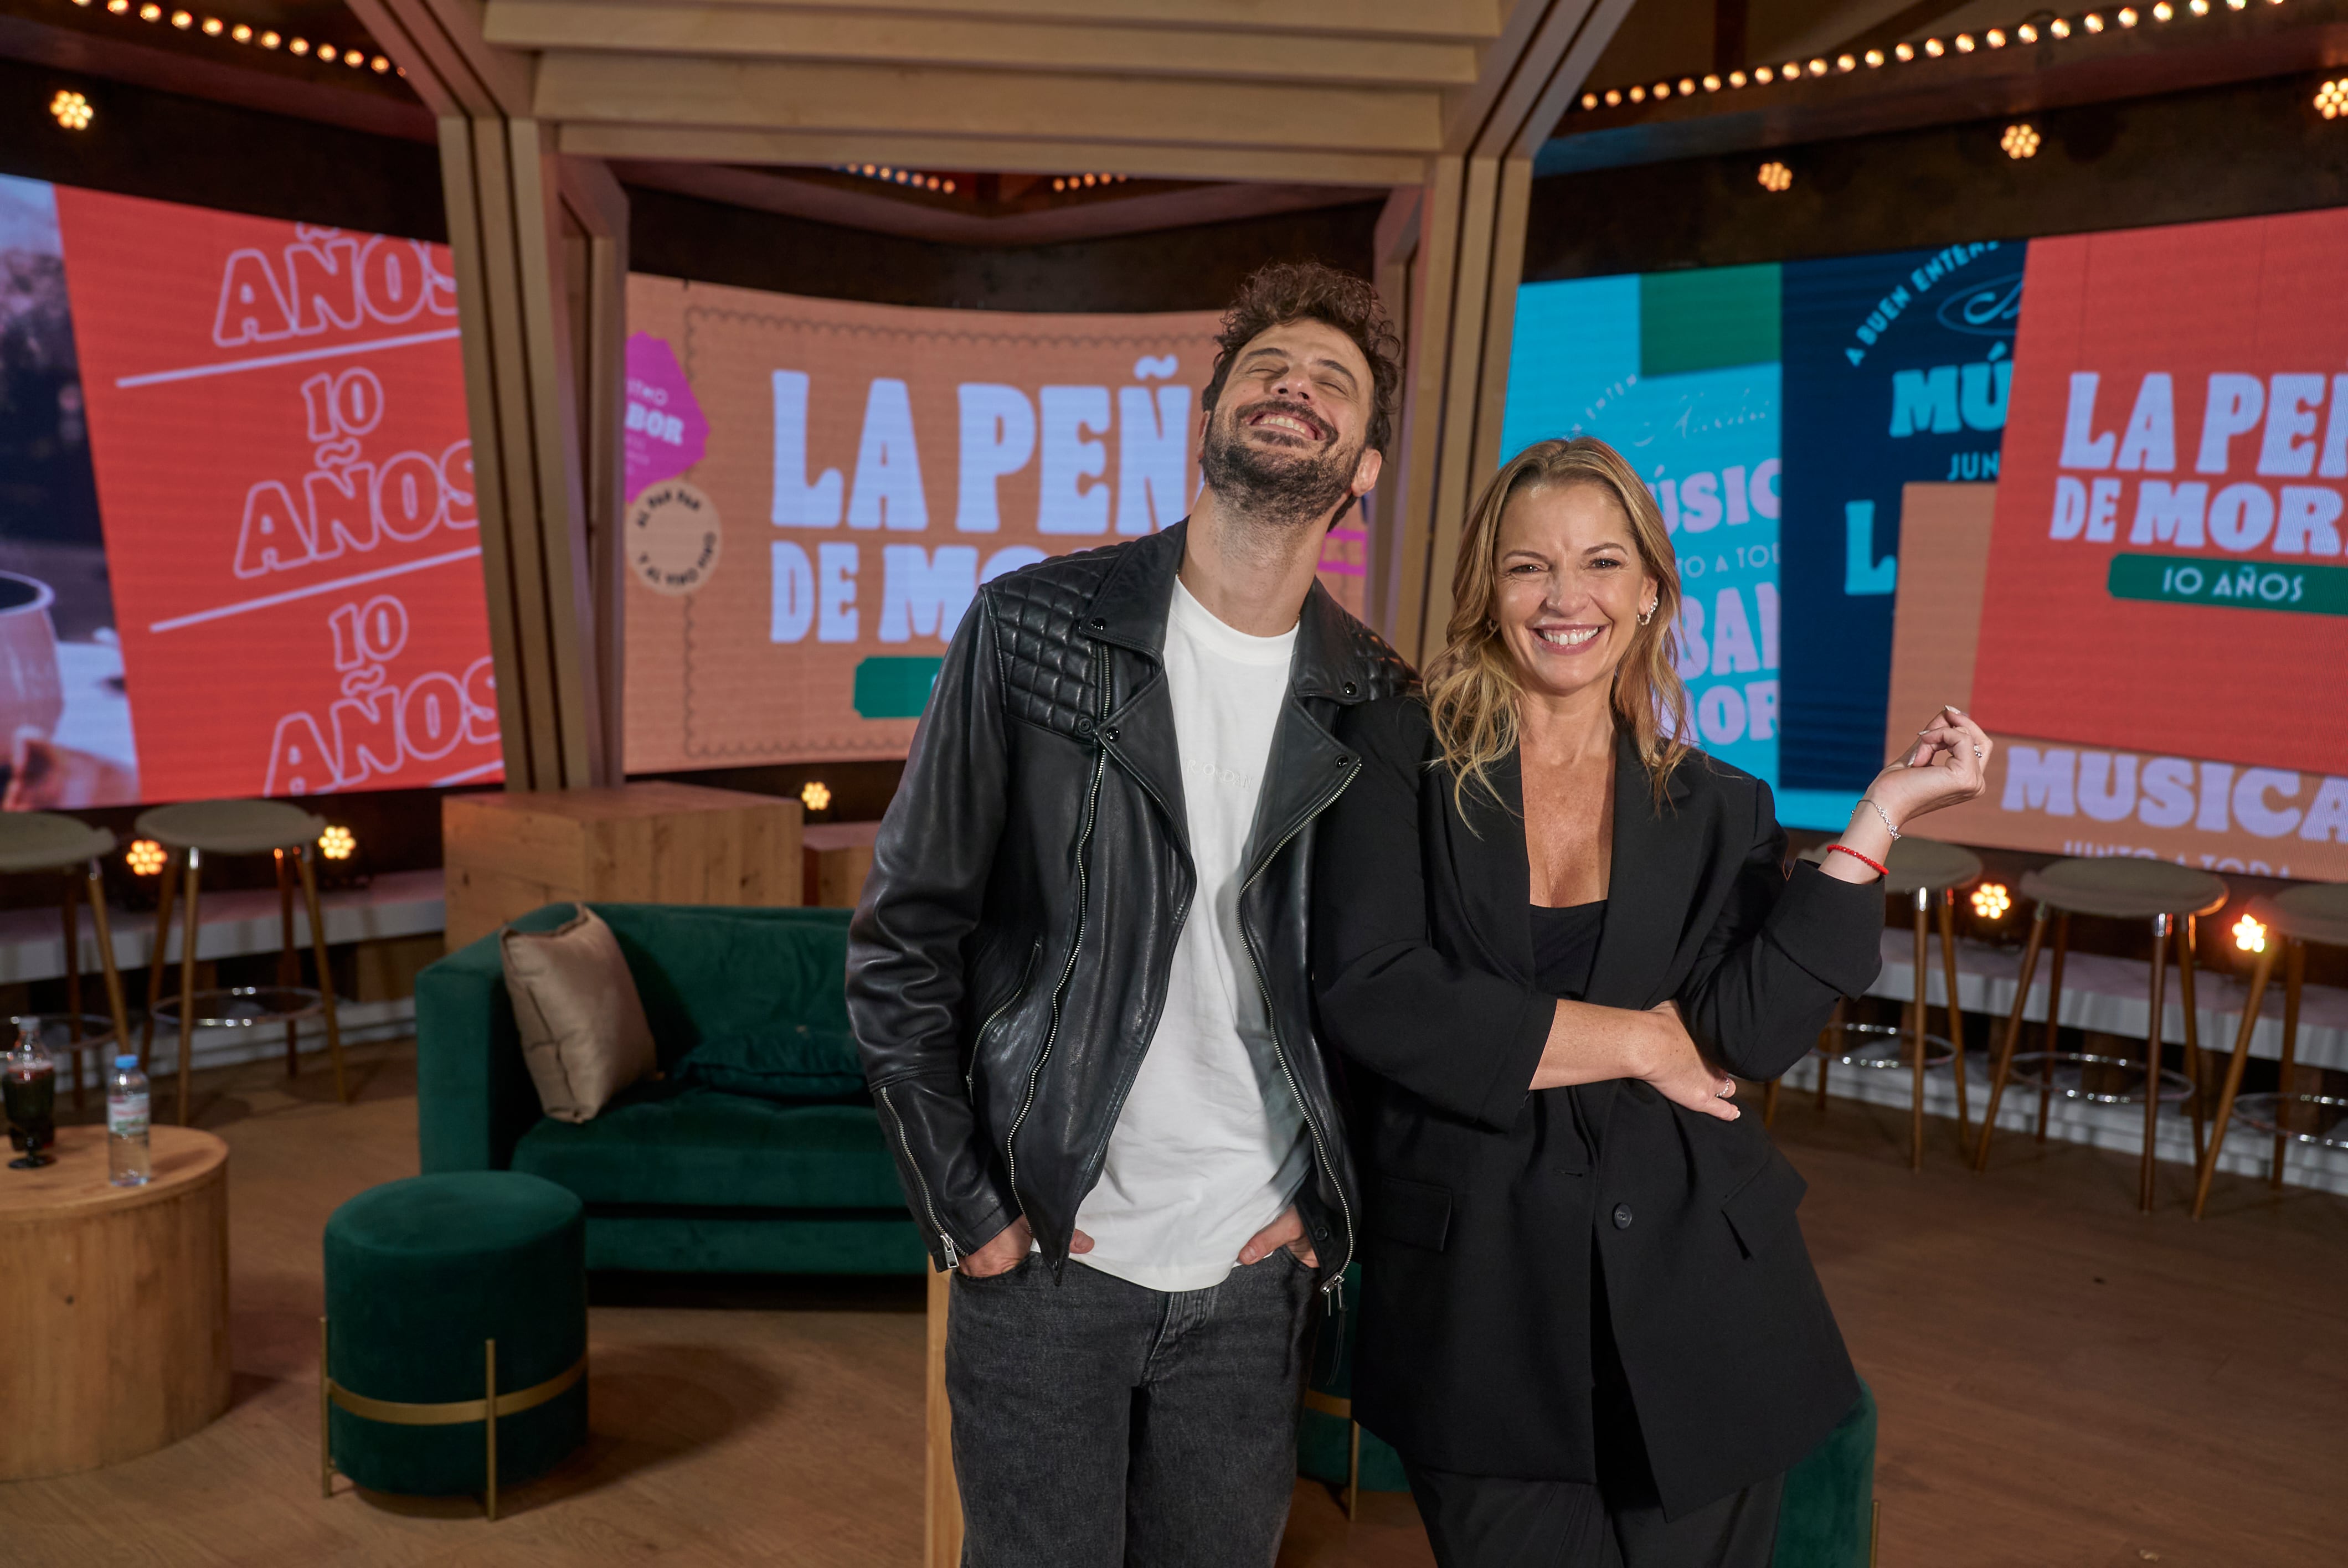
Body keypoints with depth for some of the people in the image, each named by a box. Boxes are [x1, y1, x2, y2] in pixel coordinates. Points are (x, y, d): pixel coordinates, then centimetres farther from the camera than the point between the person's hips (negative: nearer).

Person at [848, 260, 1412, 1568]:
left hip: (1254, 1268, 2)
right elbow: (904, 940, -4)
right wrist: (964, 1209, -7)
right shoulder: (1032, 628, -7)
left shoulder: (1379, 706, 0)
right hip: (1045, 1259, -2)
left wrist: (1330, 1201, 1)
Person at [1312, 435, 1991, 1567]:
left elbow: (1751, 1030, -9)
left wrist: (1884, 812, -11)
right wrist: (1638, 1040, -11)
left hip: (1690, 1304, 3)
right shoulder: (1398, 753, -5)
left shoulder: (1717, 808, 4)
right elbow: (1368, 994, -16)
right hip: (1476, 1303, -2)